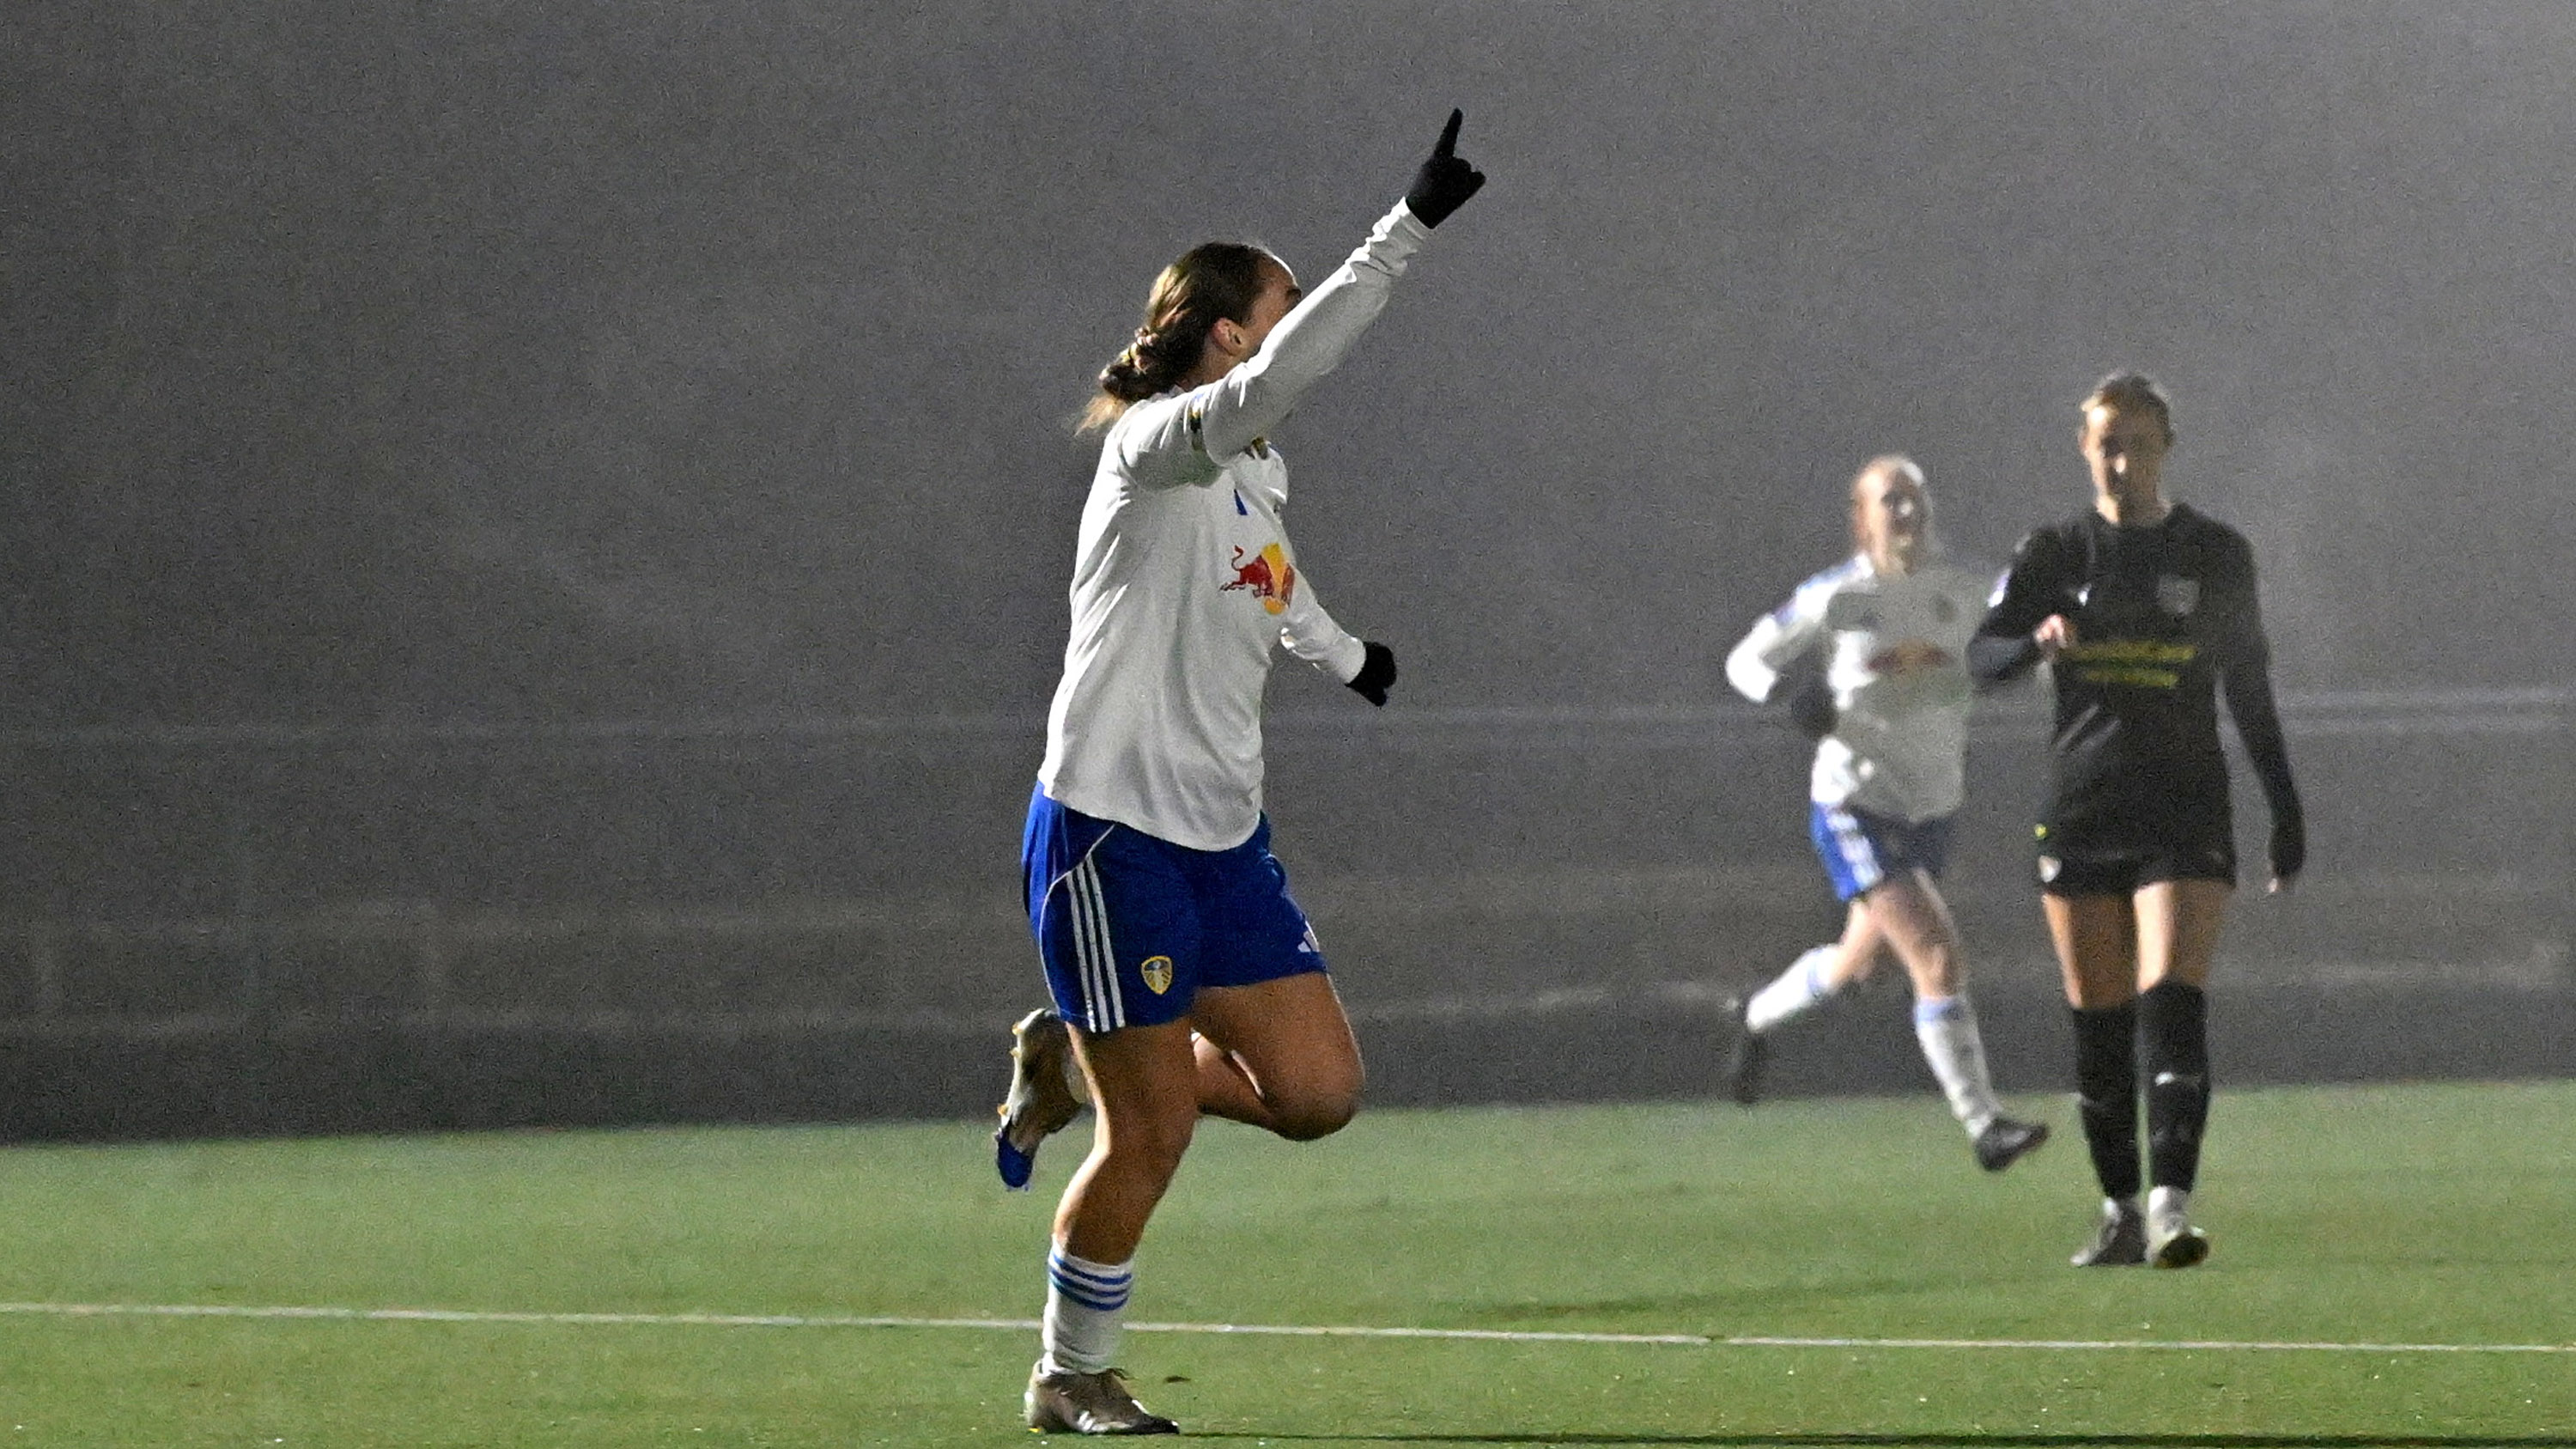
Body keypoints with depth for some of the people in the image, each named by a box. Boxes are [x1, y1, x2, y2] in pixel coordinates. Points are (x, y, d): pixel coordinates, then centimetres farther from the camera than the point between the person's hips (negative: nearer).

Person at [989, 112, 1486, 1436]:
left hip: (1223, 838, 8)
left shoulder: (1254, 479, 13)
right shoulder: (1155, 445, -14)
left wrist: (1346, 654, 52)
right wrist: (1409, 227, -38)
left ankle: (1077, 1062, 22)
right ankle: (1070, 1378, 15)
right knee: (1150, 1138, -5)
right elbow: (1268, 385, -35)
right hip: (1109, 831, -8)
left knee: (1317, 1091, 0)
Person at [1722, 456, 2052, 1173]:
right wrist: (1793, 691, -20)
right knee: (1938, 960, -18)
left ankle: (1759, 1018, 51)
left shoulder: (1962, 591, -1)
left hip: (1931, 809, 6)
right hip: (1856, 808, -6)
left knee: (1855, 962, 22)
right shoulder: (1834, 596, -10)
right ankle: (1984, 1126, -16)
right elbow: (1746, 660, 0)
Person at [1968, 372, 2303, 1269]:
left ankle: (2171, 1205, -23)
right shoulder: (2055, 555, 5)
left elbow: (2250, 695, 11)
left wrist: (2286, 814, 10)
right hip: (2081, 814, 2)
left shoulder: (2216, 555, 5)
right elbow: (1982, 656, -6)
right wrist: (2039, 641, -28)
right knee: (2098, 1025, 5)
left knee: (2173, 1006, -16)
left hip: (2187, 813, -2)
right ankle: (2121, 1209, 15)